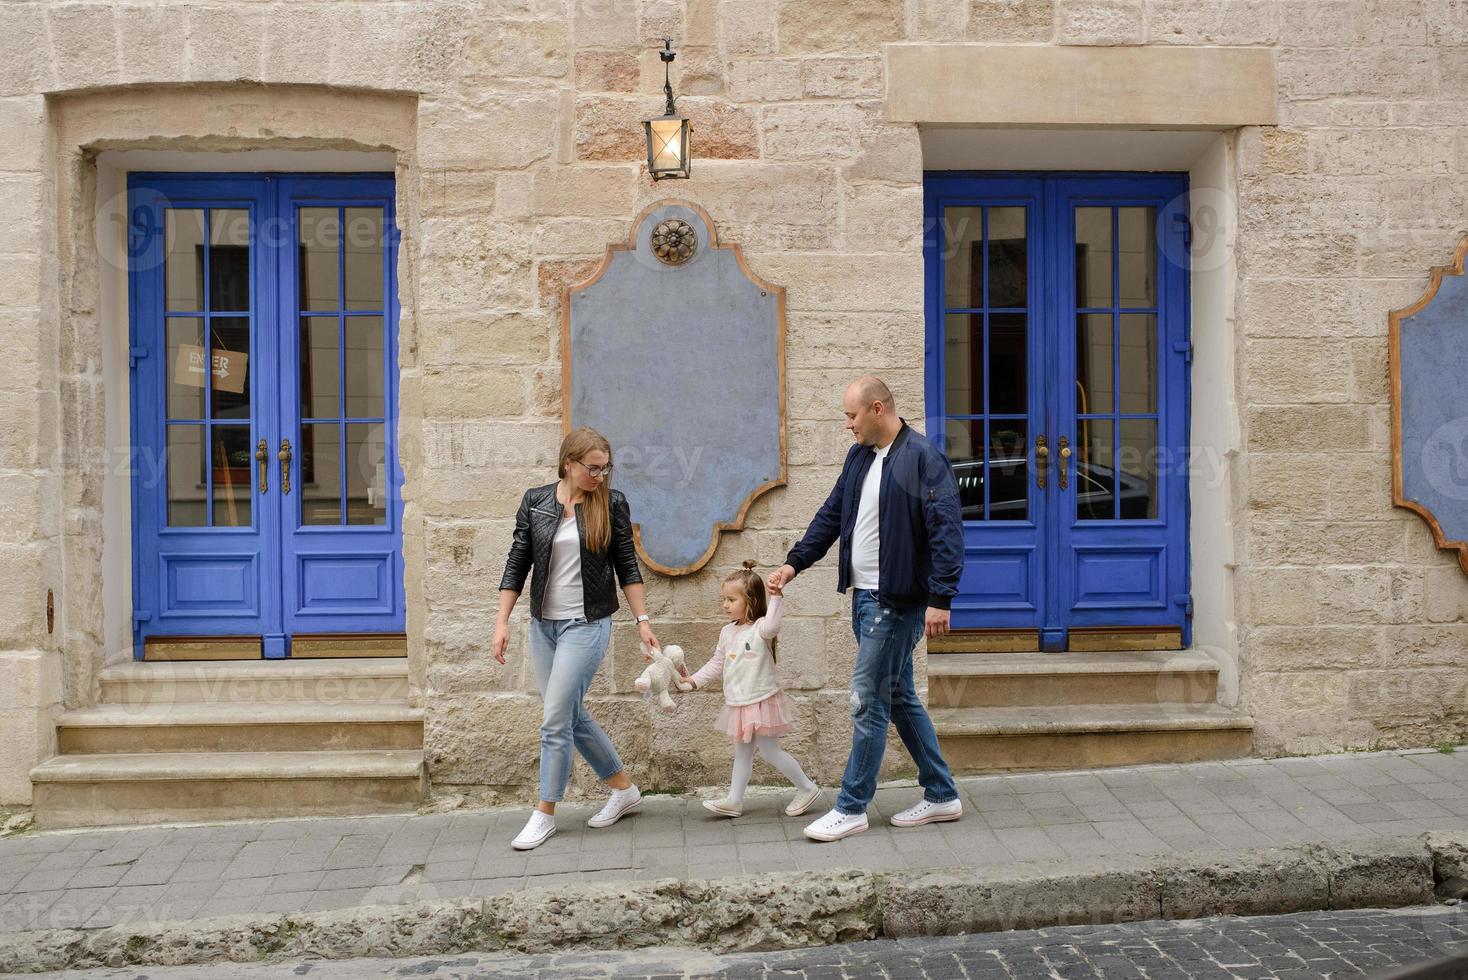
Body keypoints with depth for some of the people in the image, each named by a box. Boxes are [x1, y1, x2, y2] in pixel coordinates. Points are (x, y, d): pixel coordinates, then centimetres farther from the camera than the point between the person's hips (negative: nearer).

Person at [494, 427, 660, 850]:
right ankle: (624, 789, 28)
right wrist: (502, 621, -2)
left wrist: (642, 620, -2)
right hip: (543, 623, 4)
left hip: (587, 625, -4)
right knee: (572, 715, 11)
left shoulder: (611, 504, -4)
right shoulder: (535, 501, 1)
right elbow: (517, 564, 3)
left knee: (555, 720, -6)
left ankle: (545, 814, 10)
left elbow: (627, 566, 2)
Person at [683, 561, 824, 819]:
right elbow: (716, 664, 15)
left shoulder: (760, 628, -14)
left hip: (762, 700, -7)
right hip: (738, 705, 8)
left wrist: (775, 597, -41)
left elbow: (771, 626, -40)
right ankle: (734, 800, 22)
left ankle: (808, 789, 12)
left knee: (769, 751, -3)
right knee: (742, 753, 15)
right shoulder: (727, 632, 8)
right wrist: (694, 680, 7)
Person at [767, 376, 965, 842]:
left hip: (896, 600, -9)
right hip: (865, 595, 9)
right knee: (899, 698, 14)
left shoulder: (924, 458, -14)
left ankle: (852, 808, 9)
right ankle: (942, 796, 26)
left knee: (868, 700, -3)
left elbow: (946, 531, -18)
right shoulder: (859, 456, 12)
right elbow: (831, 515, 19)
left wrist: (940, 598, -22)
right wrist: (794, 562, 11)